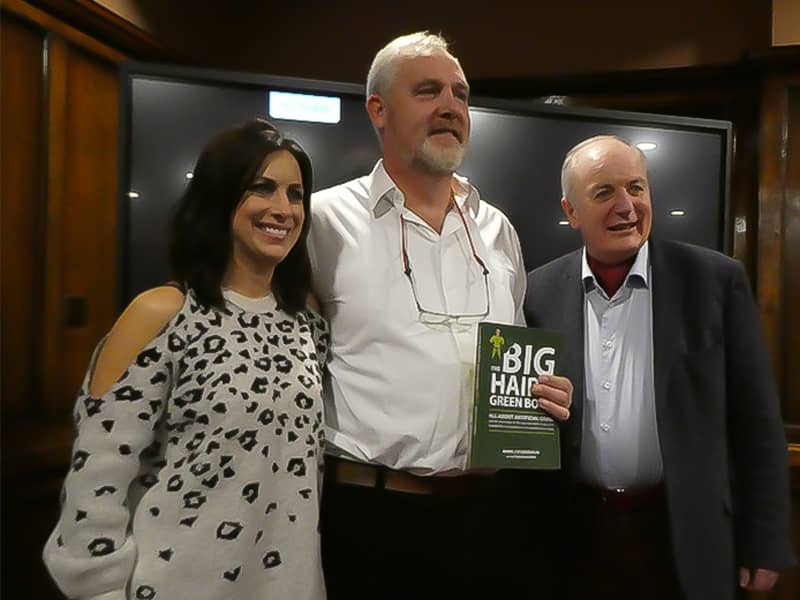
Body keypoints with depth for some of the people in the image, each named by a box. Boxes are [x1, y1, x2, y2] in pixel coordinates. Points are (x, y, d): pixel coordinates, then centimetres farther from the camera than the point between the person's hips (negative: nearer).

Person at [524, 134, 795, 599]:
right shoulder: (540, 292, -3)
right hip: (575, 534, 1)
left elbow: (756, 420, -4)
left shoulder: (715, 279, -6)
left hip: (686, 536, -1)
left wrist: (764, 542, -3)